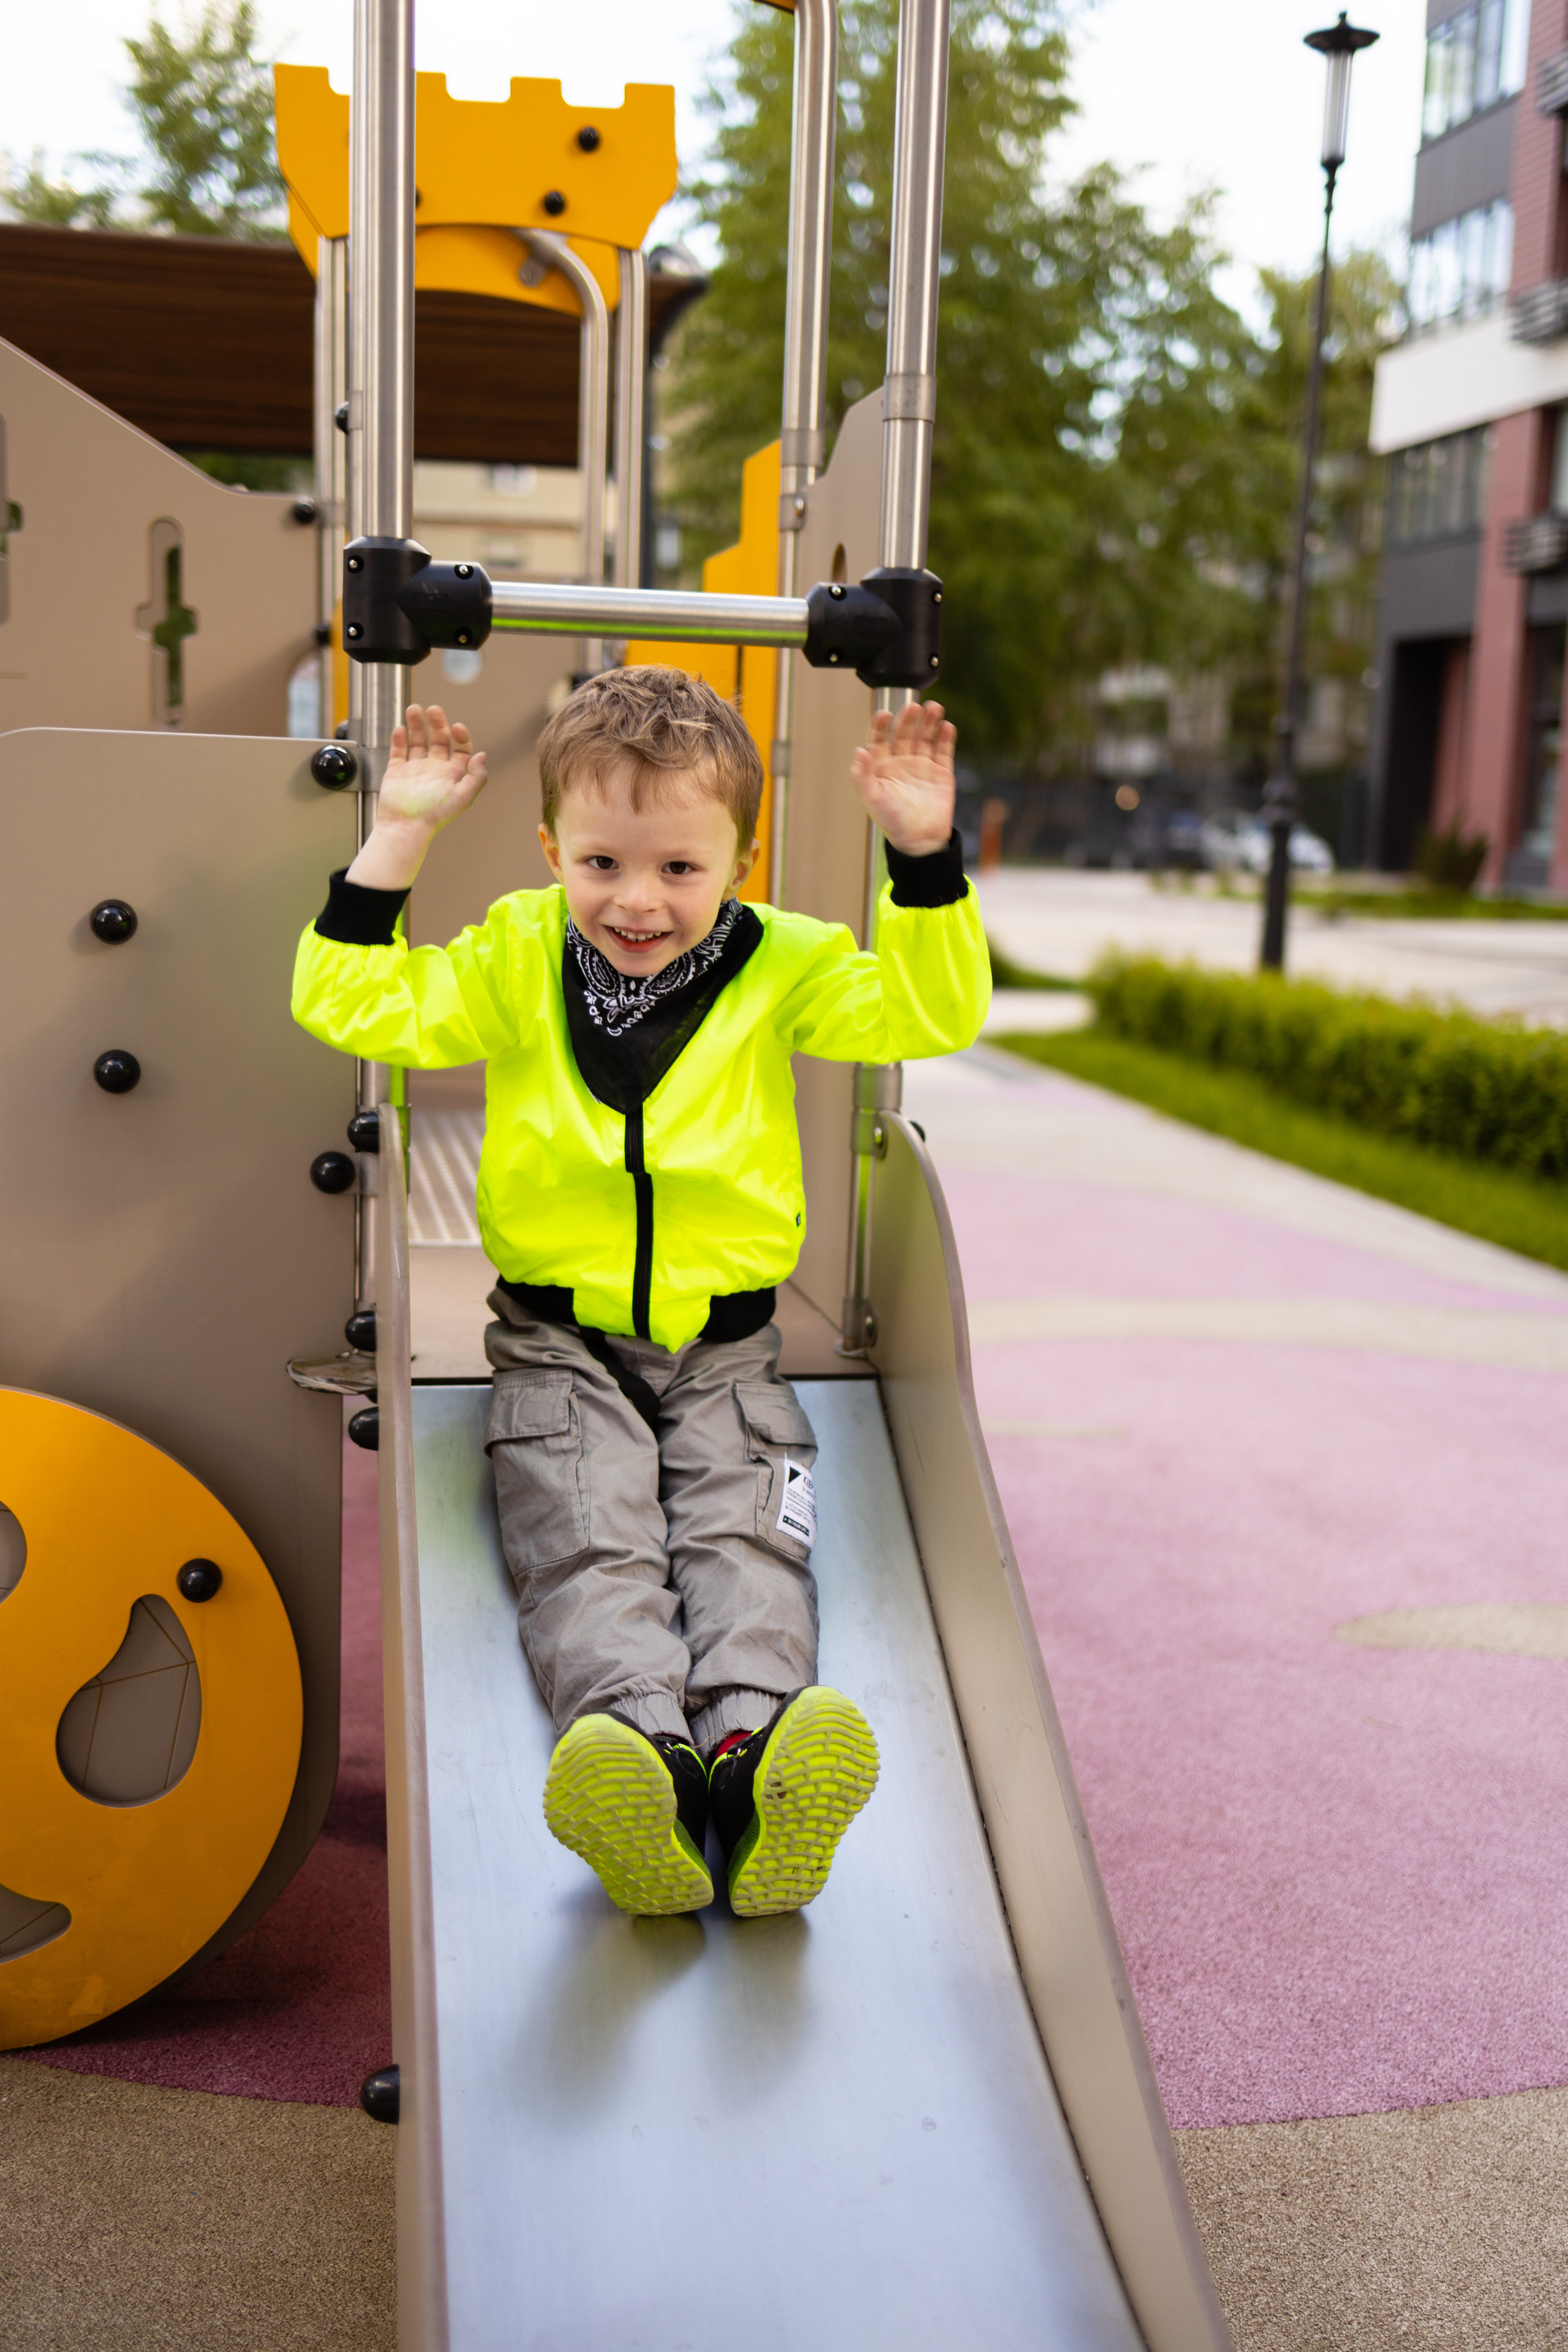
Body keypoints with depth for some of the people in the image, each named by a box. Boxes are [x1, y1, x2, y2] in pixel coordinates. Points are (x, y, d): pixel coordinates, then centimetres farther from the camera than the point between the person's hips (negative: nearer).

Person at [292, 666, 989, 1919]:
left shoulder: (780, 965, 2)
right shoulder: (517, 960, 3)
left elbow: (931, 1012, -5)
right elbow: (352, 1003, -2)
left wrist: (925, 854, -15)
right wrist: (399, 833, -5)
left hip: (728, 1347, 1)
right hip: (561, 1344, -1)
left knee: (747, 1541, -22)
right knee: (589, 1548, -24)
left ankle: (751, 1750, -40)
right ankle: (645, 1752, -44)